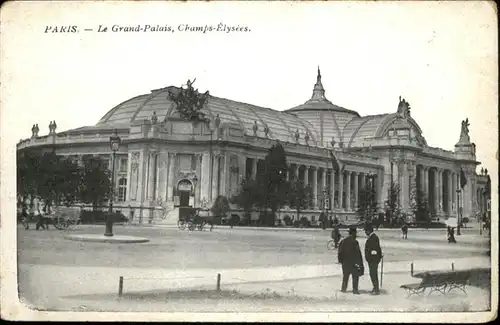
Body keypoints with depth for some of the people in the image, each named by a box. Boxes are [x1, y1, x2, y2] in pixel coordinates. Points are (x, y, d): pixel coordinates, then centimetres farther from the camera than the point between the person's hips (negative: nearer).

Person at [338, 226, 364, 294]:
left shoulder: (343, 241, 3)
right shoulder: (355, 242, -14)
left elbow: (340, 252, 8)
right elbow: (358, 253, -13)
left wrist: (340, 260, 17)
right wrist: (360, 262, -9)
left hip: (345, 262, 5)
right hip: (353, 262, -5)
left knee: (345, 276, 17)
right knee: (355, 276, 3)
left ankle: (343, 288, 21)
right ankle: (355, 289, -1)